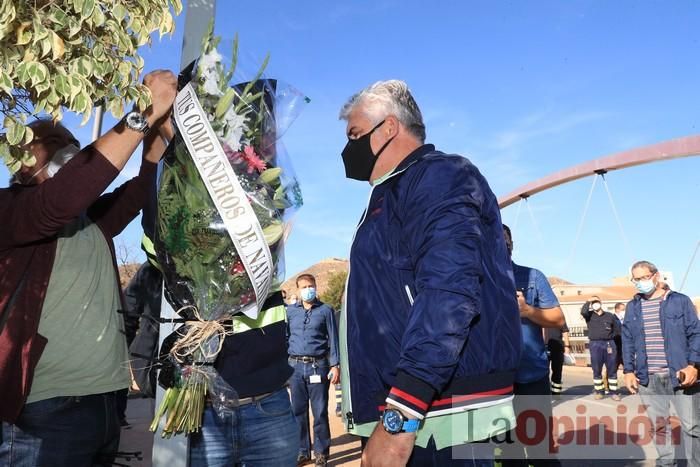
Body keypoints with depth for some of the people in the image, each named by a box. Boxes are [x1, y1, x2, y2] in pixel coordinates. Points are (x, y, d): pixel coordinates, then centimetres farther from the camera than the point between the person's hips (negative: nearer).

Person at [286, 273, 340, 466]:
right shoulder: (290, 311, 10)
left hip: (318, 366, -2)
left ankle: (321, 451, 14)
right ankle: (302, 450, 21)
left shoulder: (326, 310, 3)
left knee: (320, 411, 2)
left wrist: (334, 365, -5)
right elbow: (285, 337, 11)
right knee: (298, 410, 9)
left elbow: (333, 339, 2)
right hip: (296, 366, 3)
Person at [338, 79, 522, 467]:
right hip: (404, 415, 10)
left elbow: (447, 295, -26)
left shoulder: (439, 177, -11)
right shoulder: (395, 194, 20)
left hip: (435, 424, -10)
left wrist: (400, 416, -29)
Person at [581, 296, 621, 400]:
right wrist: (589, 301, -3)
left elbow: (617, 330, 13)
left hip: (609, 344, 1)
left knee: (612, 370, 2)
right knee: (596, 370, 4)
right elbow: (583, 311, -14)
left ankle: (614, 392, 7)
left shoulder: (610, 315, 11)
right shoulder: (589, 315, 8)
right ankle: (599, 391, 13)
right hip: (595, 344, 0)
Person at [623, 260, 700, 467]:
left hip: (680, 375, -3)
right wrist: (628, 371, 4)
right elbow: (627, 341, 11)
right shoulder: (632, 307, 9)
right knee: (657, 425, 11)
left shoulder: (680, 301, 0)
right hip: (648, 378, 3)